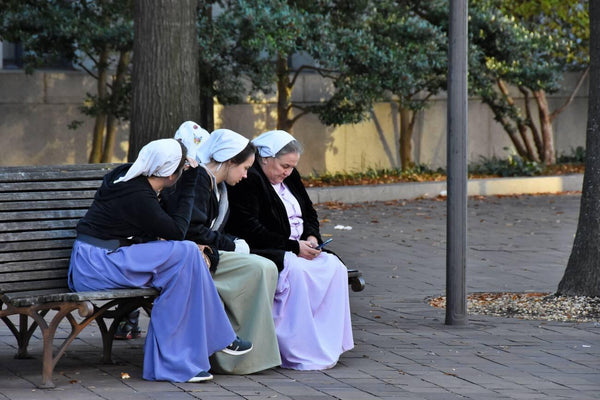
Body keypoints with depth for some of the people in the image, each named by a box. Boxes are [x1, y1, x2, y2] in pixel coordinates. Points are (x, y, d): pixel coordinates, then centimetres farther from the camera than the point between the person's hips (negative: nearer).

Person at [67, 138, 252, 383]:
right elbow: (177, 230, -8)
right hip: (94, 266, -9)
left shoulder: (126, 175, 8)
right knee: (185, 253, -17)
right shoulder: (139, 197, -20)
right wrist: (189, 186, -5)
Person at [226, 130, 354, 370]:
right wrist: (294, 247, -20)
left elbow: (309, 214, 24)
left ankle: (329, 343, -16)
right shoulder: (248, 180, -12)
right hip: (260, 253, -9)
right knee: (296, 270, -35)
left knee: (334, 266, -14)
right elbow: (250, 230, -21)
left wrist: (311, 238, 0)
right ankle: (299, 353, -32)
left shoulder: (290, 178, 16)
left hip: (297, 251, 9)